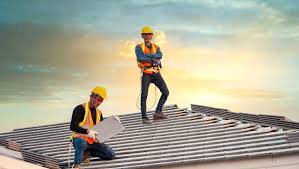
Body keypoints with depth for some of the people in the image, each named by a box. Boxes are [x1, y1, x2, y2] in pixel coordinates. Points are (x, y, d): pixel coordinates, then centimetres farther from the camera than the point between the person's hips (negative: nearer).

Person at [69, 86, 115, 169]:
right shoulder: (80, 109, -11)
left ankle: (87, 153, 9)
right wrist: (87, 131, -30)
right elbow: (73, 127, -20)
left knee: (111, 155, -6)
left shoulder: (99, 113, 11)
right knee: (82, 143, -43)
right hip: (80, 138, -7)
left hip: (93, 141, 7)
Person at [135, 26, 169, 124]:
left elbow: (159, 55, -7)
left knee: (165, 92, -3)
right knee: (144, 95, -7)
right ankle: (144, 118, -4)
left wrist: (147, 55, -17)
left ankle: (158, 113, 3)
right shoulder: (139, 47, 4)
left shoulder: (156, 47, 16)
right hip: (146, 74, -4)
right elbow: (141, 57, -16)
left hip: (156, 73, 4)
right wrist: (153, 59, -11)